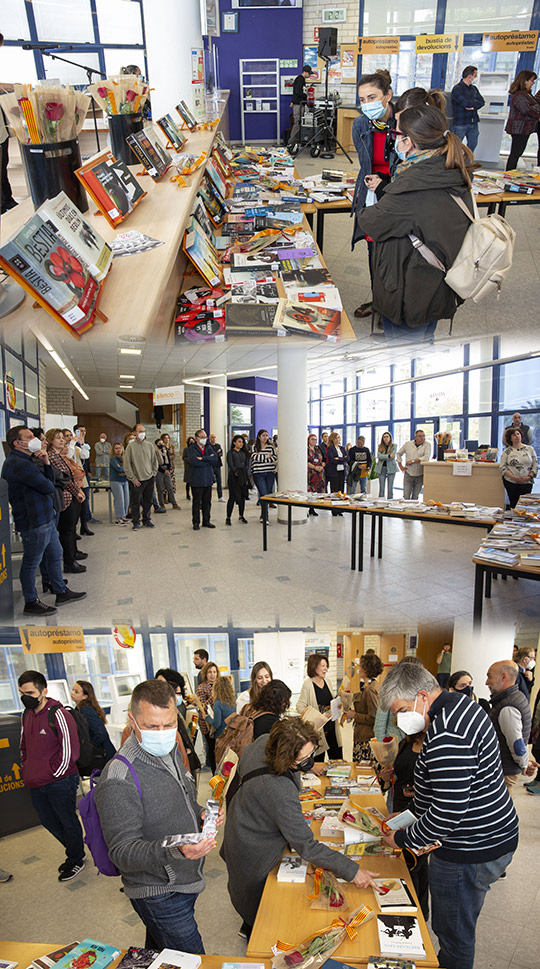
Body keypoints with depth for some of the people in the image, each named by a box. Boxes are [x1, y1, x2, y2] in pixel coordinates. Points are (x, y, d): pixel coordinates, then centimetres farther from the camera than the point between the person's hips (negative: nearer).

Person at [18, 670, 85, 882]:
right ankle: (74, 851, 40)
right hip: (36, 785, 8)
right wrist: (26, 771, 9)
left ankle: (76, 860, 30)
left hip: (59, 782, -8)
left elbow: (69, 751, -19)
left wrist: (54, 775, -14)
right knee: (48, 822, 20)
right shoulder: (26, 715, 4)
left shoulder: (58, 715, -20)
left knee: (68, 821, 9)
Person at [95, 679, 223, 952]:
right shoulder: (118, 780, -28)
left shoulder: (170, 753, -1)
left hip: (185, 882, 8)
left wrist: (200, 814, -5)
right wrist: (175, 851, -41)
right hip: (160, 897, -7)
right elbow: (122, 852, -27)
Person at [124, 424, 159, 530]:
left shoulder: (150, 445, 5)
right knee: (136, 502, 2)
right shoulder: (131, 446, -5)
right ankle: (136, 522, 15)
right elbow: (127, 465, -6)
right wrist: (133, 479, -9)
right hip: (138, 480, -3)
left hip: (150, 478, 3)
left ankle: (146, 520, 22)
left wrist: (153, 473, 2)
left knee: (148, 501, 10)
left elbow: (155, 461, 14)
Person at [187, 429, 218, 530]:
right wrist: (208, 460, -10)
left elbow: (215, 459, -5)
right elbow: (193, 461, -21)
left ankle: (206, 521, 22)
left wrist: (202, 458, -15)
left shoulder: (209, 448, 11)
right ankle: (196, 523, 13)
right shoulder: (191, 449, -4)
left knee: (207, 502, 11)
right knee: (196, 502, 3)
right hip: (197, 480, -5)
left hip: (208, 479, 5)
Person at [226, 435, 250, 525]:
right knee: (232, 497, -7)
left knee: (243, 497, 8)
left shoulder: (244, 452, 17)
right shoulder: (230, 453, 1)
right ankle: (228, 517, 1)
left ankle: (241, 516, 20)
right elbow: (230, 465, -9)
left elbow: (248, 464, 11)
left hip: (243, 478, 5)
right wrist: (236, 472, -23)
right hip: (234, 477, -5)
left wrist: (246, 473, -6)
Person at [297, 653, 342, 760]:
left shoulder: (326, 681, 8)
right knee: (318, 760, 1)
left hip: (331, 726, 6)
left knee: (337, 759, 11)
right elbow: (300, 706, -14)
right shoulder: (308, 684, -12)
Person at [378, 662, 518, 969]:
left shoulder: (446, 735, -30)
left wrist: (403, 839, -15)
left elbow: (448, 811, -29)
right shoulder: (461, 704, 3)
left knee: (454, 934, 10)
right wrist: (411, 812, 14)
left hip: (471, 852, -9)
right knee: (455, 924, 25)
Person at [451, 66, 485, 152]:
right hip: (460, 123, -7)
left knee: (473, 144, 11)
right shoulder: (457, 88, -8)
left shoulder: (474, 88, 14)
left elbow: (482, 102, 7)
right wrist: (476, 102, -2)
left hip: (473, 122, 7)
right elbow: (466, 103, -20)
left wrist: (474, 106, -12)